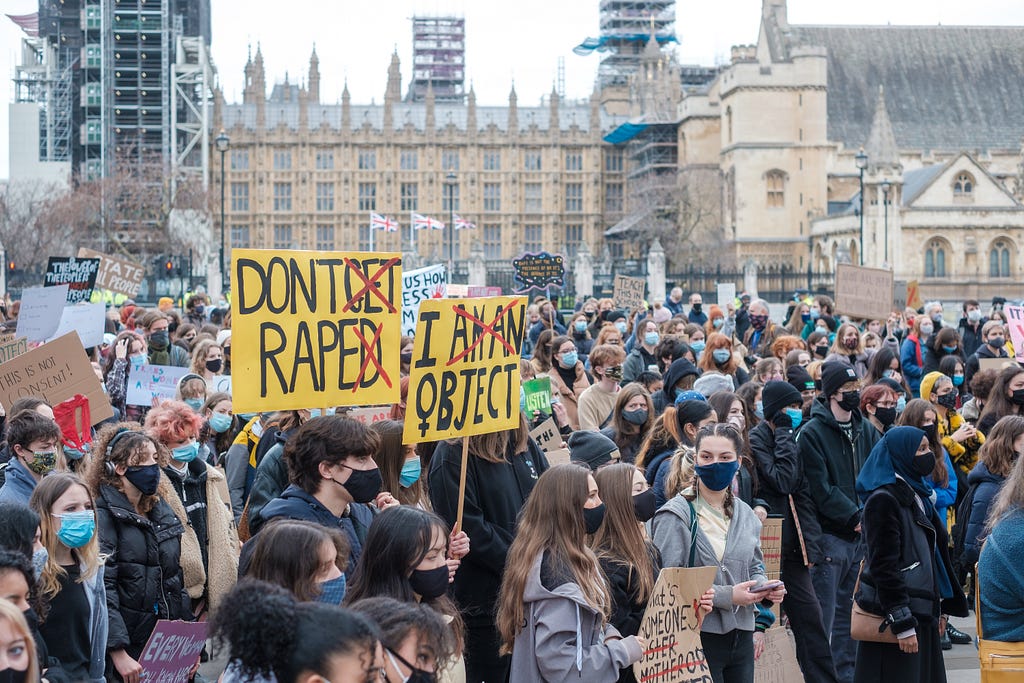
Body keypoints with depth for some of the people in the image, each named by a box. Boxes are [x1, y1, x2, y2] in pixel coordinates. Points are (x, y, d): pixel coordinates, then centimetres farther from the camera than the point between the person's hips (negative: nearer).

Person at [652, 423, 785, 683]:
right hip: (697, 635, -6)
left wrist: (765, 588, -1)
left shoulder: (746, 515, 11)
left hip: (741, 634, 6)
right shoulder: (676, 515, -10)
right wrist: (727, 596, -19)